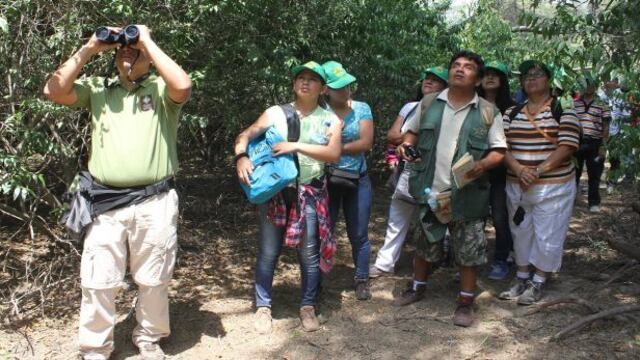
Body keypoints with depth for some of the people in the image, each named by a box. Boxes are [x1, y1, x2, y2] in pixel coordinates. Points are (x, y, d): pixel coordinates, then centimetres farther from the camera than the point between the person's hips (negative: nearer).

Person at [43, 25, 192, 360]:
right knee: (98, 282, 8)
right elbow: (54, 90, -1)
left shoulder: (161, 89, 2)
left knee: (153, 281, 12)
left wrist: (148, 41, -11)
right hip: (105, 203, 2)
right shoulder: (97, 88, 11)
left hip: (154, 204, -2)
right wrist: (89, 49, -2)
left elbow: (183, 86, -21)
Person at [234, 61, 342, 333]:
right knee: (268, 253, 7)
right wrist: (241, 156, -24)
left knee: (309, 254, 7)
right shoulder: (276, 112, 3)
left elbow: (333, 154, -11)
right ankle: (263, 306, 21)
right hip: (274, 192, 0)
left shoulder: (330, 119, 3)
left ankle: (308, 306, 23)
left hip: (310, 194, 0)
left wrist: (296, 146, -19)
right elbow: (246, 135, -3)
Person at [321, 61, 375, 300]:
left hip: (357, 181, 2)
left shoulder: (361, 109, 0)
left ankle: (362, 280, 23)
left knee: (359, 235, 9)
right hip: (327, 181, -1)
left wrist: (337, 148, -13)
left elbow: (366, 143, -10)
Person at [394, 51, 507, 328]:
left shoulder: (488, 112, -2)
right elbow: (411, 130, 17)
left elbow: (499, 151, -1)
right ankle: (418, 287, 39)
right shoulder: (429, 103, 4)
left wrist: (482, 165, -21)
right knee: (425, 243, 18)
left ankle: (466, 301, 21)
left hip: (466, 193, -2)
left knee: (468, 249, 5)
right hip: (430, 190, 2)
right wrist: (407, 145, -5)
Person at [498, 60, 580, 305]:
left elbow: (566, 147, -12)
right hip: (516, 186, 4)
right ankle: (522, 278, 28)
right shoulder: (511, 114, 8)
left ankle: (538, 283, 17)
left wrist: (538, 171, -20)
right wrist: (518, 169, -17)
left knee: (547, 234, 2)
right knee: (520, 232, 14)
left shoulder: (563, 111, -4)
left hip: (553, 187, -4)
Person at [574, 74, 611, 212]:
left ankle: (594, 203, 12)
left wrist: (603, 146, -7)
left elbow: (606, 127, 2)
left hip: (594, 144, -1)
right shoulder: (574, 104, 7)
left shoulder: (602, 106, 4)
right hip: (576, 142, 1)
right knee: (574, 172, 8)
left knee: (594, 175, 3)